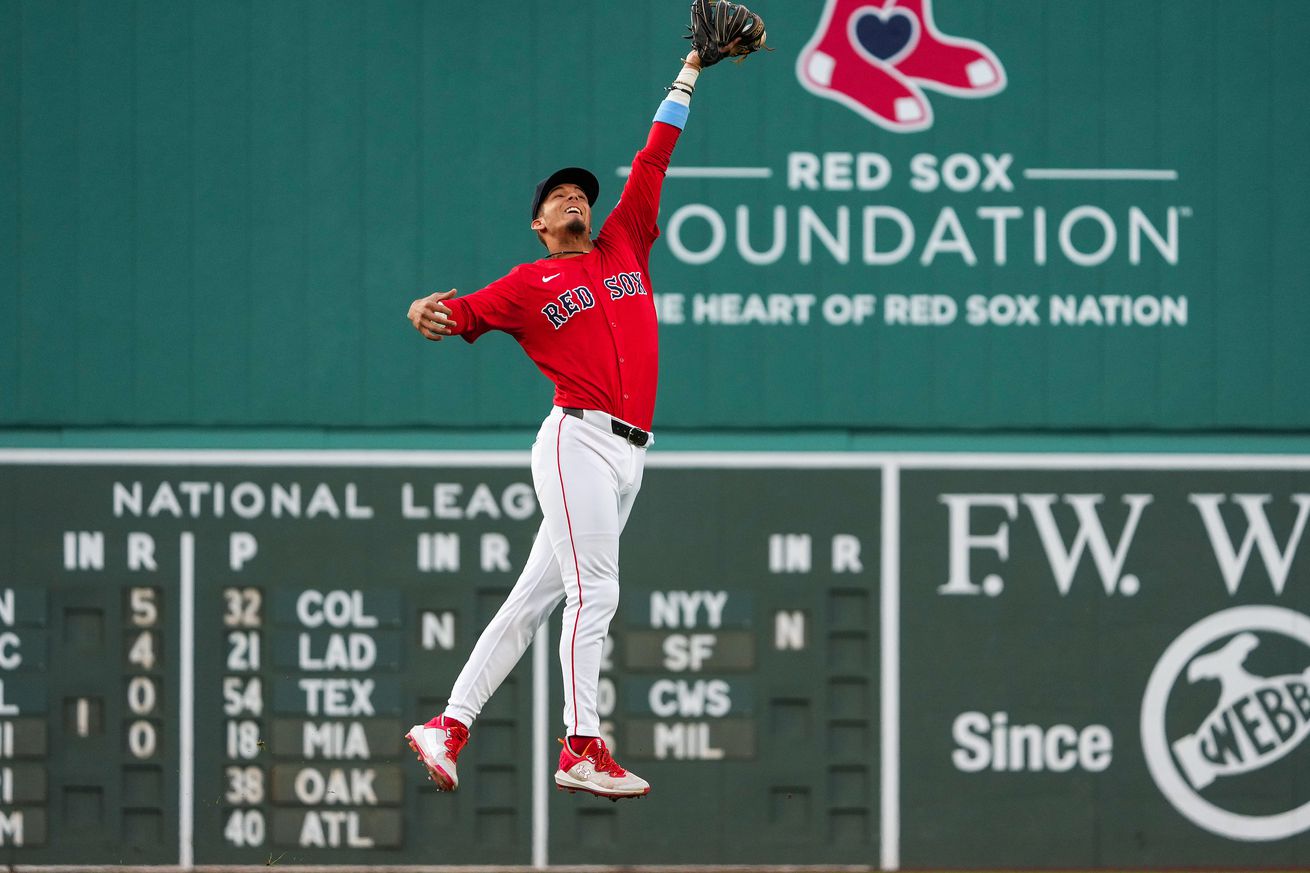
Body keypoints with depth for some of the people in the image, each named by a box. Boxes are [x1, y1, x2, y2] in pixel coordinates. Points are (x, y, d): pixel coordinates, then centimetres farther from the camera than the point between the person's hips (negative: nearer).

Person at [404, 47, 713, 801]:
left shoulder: (625, 248, 21)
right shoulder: (529, 284, 7)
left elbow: (653, 161, 24)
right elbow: (467, 313, -5)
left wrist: (689, 73, 27)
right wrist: (431, 312, -29)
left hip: (630, 454, 5)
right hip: (579, 440, -5)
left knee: (538, 596, 4)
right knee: (594, 591, -14)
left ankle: (449, 727, 6)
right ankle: (583, 749, -16)